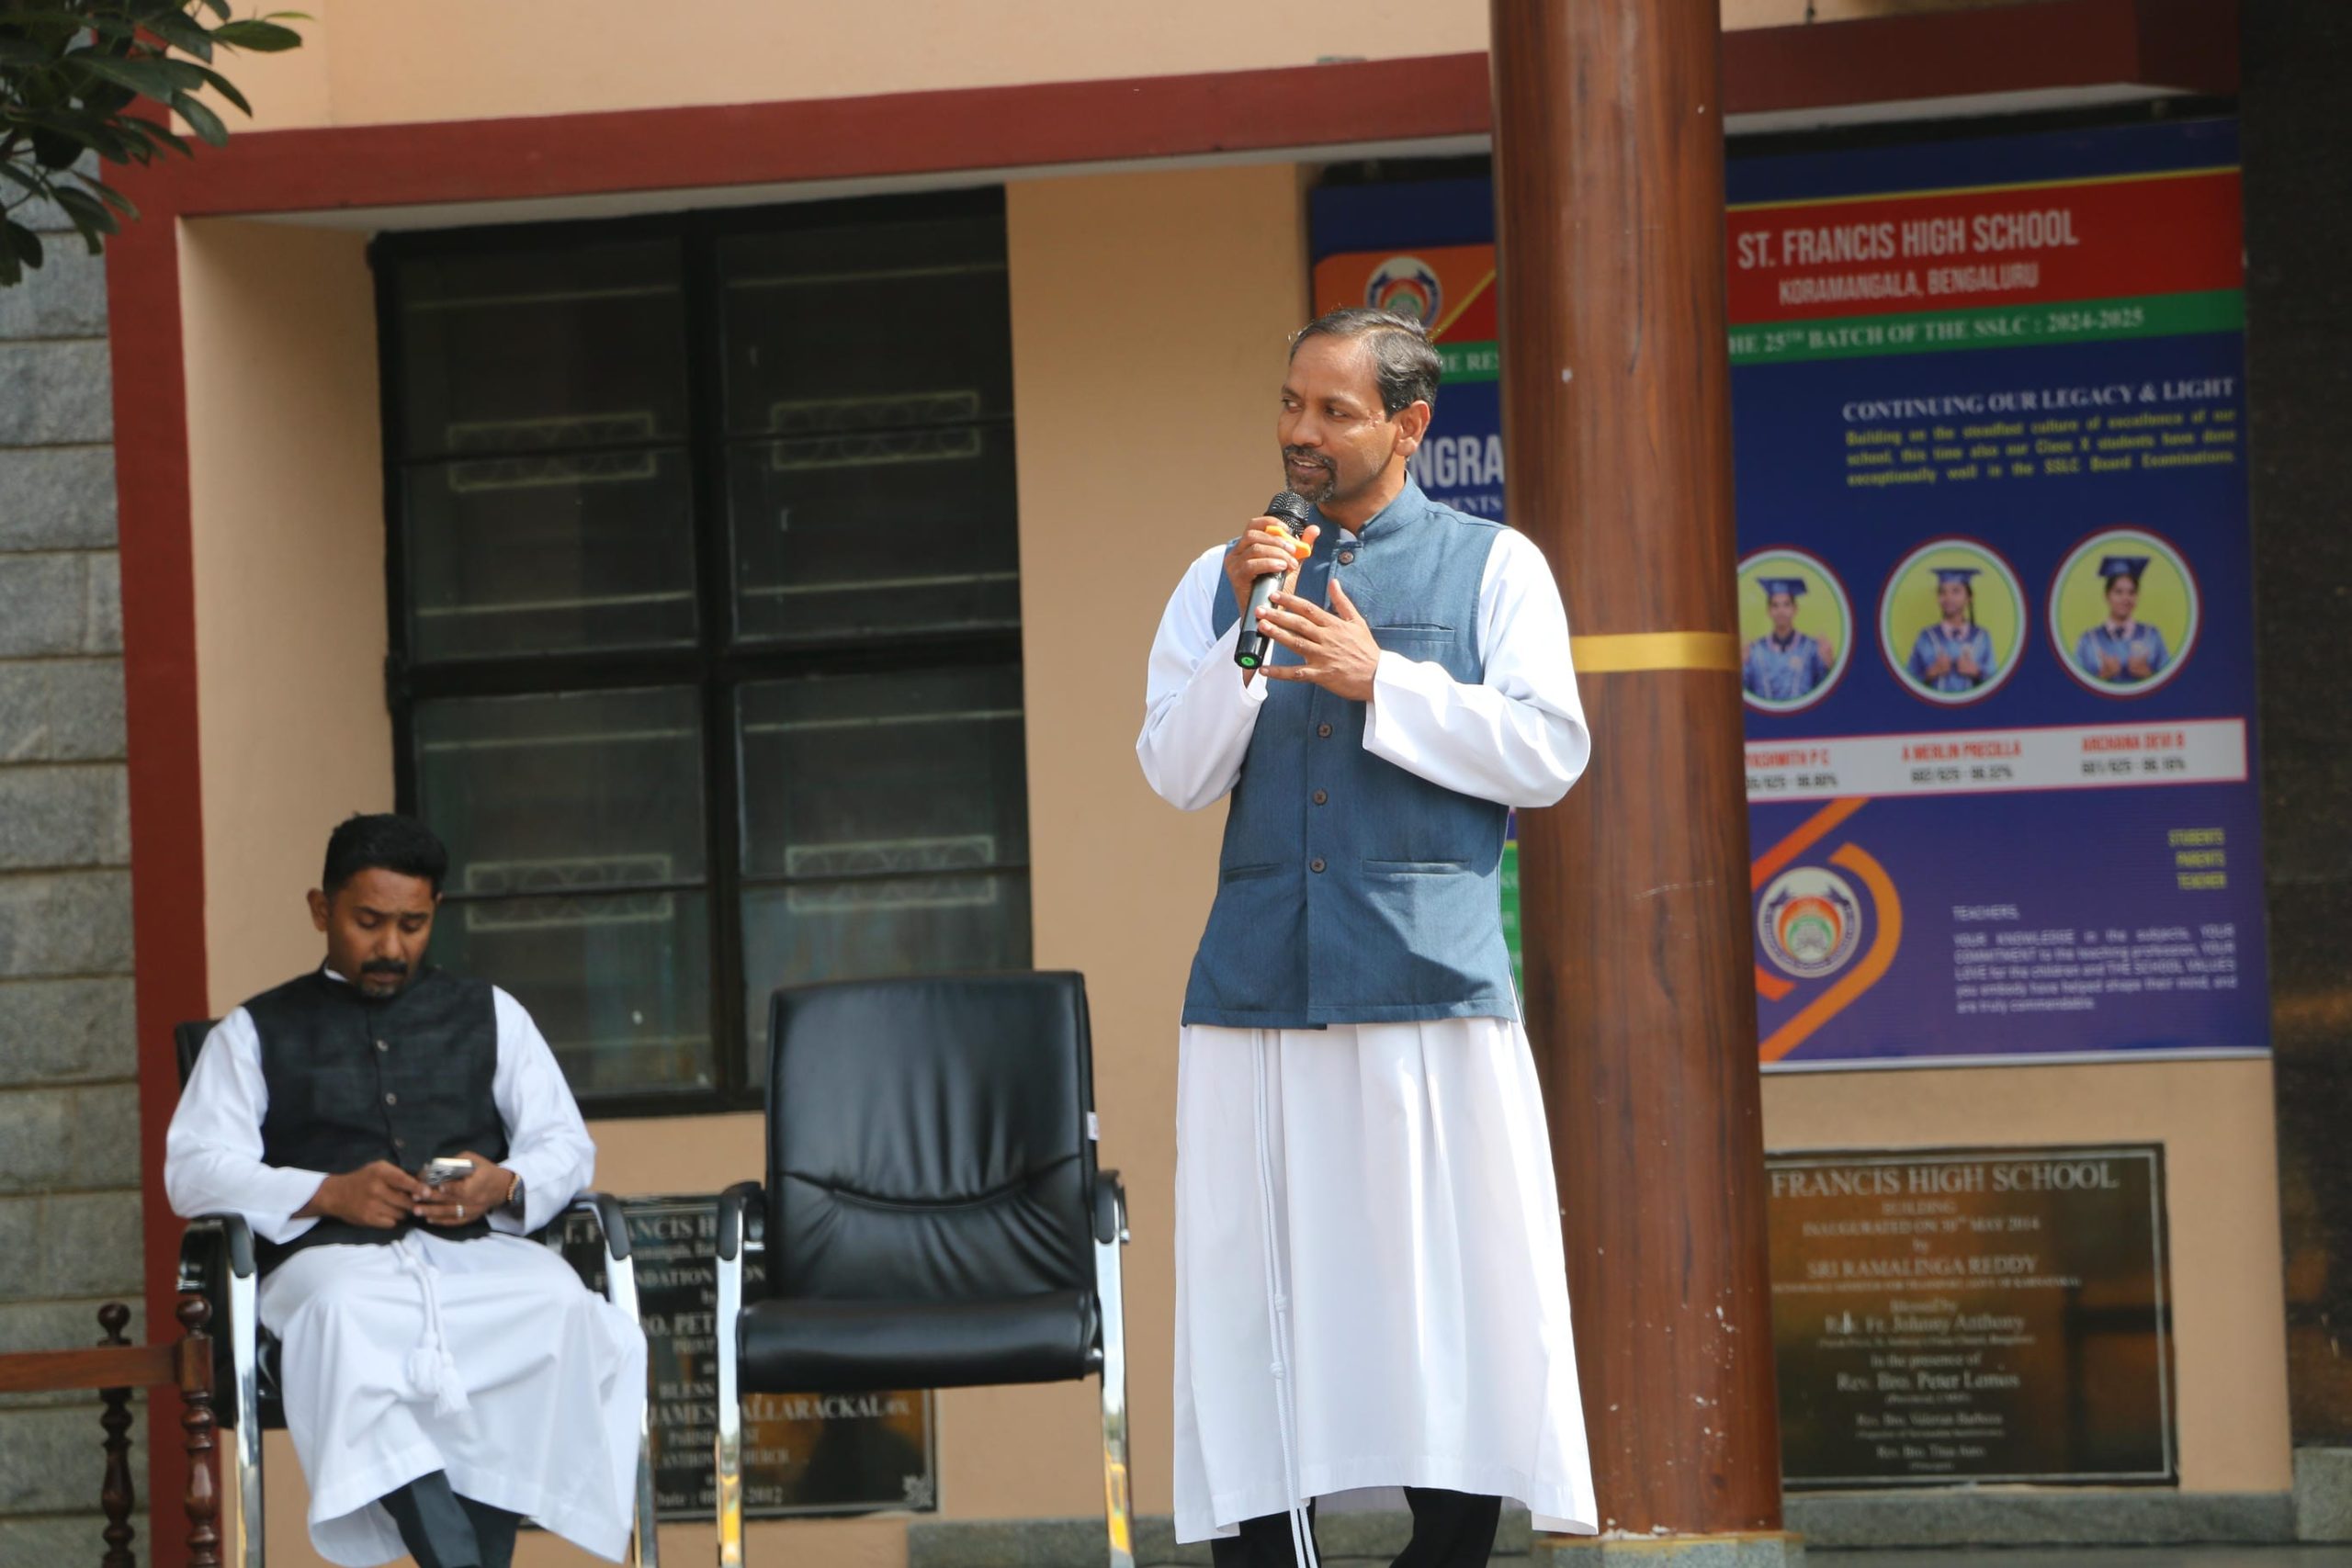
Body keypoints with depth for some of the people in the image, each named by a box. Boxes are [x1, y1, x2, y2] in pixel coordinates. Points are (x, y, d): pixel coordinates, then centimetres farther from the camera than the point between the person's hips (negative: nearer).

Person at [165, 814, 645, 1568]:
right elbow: (193, 1171, 6)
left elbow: (567, 1145, 18)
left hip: (479, 1251, 2)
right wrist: (326, 1194, -11)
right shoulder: (256, 1032, 20)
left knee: (560, 1305, -34)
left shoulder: (489, 1014, 27)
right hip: (335, 1259, -2)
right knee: (346, 1318, -40)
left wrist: (506, 1185, -6)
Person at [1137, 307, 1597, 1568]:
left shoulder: (1491, 565, 9)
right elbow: (1175, 774, 8)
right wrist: (1245, 635, -6)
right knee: (1253, 1279, 0)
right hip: (1258, 979, 3)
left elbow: (1549, 751, -1)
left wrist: (1382, 682, -9)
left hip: (1432, 977, -2)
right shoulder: (1224, 577, 16)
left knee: (1452, 1278, -4)